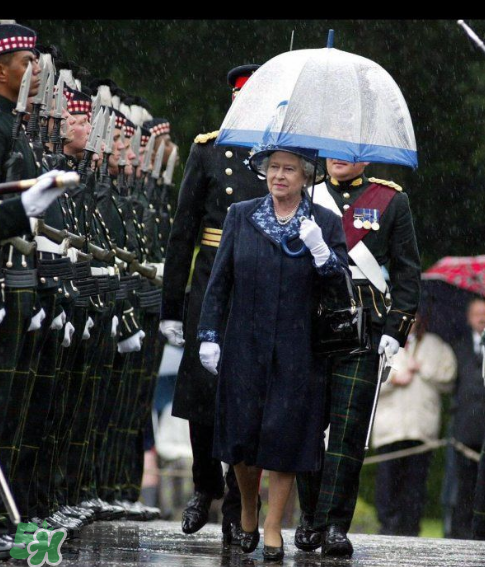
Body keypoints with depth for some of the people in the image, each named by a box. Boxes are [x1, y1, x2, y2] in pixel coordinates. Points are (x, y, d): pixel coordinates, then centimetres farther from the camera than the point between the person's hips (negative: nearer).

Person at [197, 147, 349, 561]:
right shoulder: (241, 216, 4)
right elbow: (220, 280, 6)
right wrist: (209, 335, 2)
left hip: (296, 352, -1)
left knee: (285, 433, -1)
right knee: (242, 431, 3)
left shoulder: (326, 223, 1)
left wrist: (320, 251, -18)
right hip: (245, 345, 1)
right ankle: (248, 509, 29)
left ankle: (273, 527, 10)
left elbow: (342, 285, -1)